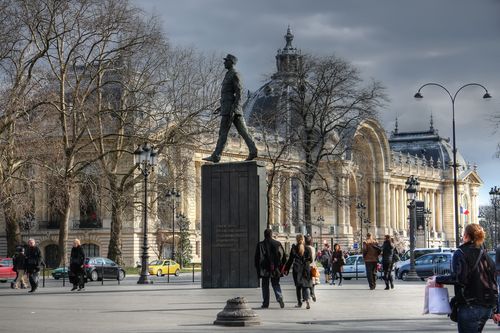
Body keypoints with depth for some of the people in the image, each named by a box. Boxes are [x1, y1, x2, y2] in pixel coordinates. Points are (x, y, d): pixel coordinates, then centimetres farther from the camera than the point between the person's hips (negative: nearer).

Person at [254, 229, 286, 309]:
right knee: (275, 284, 14)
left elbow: (257, 258, -2)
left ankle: (265, 303, 7)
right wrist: (282, 267, 12)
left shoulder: (260, 245, -5)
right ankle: (280, 297, -10)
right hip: (275, 269, 2)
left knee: (265, 286, 8)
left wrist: (258, 269, 7)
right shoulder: (278, 244, 0)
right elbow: (283, 257, 3)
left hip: (264, 269, -2)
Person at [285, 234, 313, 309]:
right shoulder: (307, 249, -1)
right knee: (306, 285, 4)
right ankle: (307, 300, -18)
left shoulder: (294, 248, -4)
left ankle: (299, 302, 12)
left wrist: (286, 269, 6)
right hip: (306, 269, 1)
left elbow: (290, 260, -1)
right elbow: (310, 260, 3)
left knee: (298, 286, 9)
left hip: (297, 269, -1)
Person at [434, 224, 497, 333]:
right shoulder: (485, 256, 15)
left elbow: (458, 278, -21)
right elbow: (493, 282, 17)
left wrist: (438, 279, -9)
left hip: (470, 306, -7)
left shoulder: (460, 253, -7)